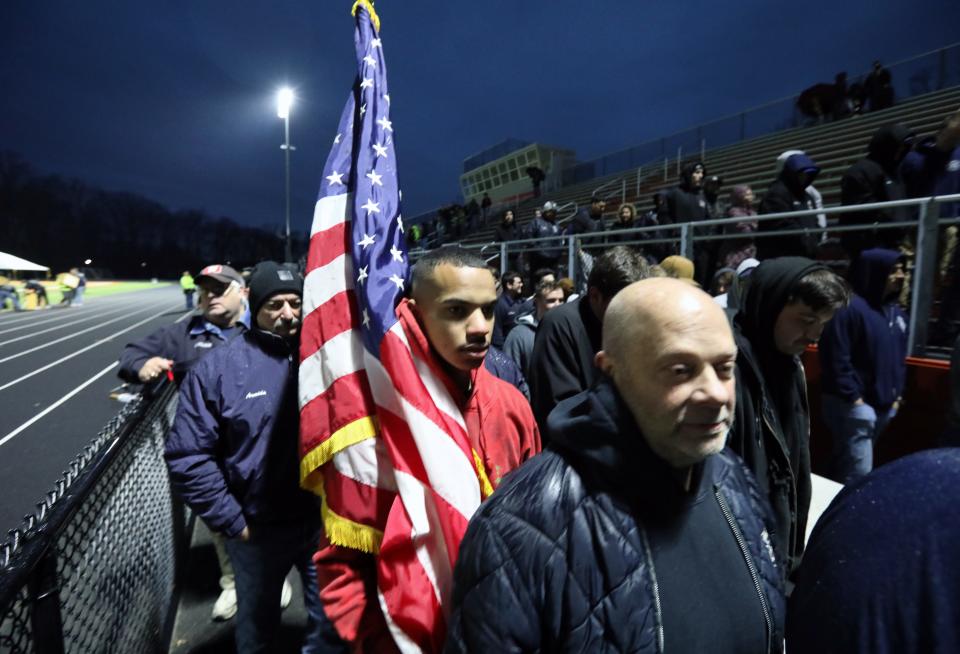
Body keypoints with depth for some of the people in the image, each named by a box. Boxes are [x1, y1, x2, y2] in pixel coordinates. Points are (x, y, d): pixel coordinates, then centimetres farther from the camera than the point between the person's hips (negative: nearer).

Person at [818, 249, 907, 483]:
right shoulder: (850, 308, -17)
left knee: (847, 467, 20)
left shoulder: (895, 311, 12)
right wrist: (853, 396, -17)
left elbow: (900, 357, 20)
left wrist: (897, 393, 14)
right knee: (858, 472, -5)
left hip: (884, 405, 9)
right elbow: (836, 359, -21)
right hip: (855, 404, -9)